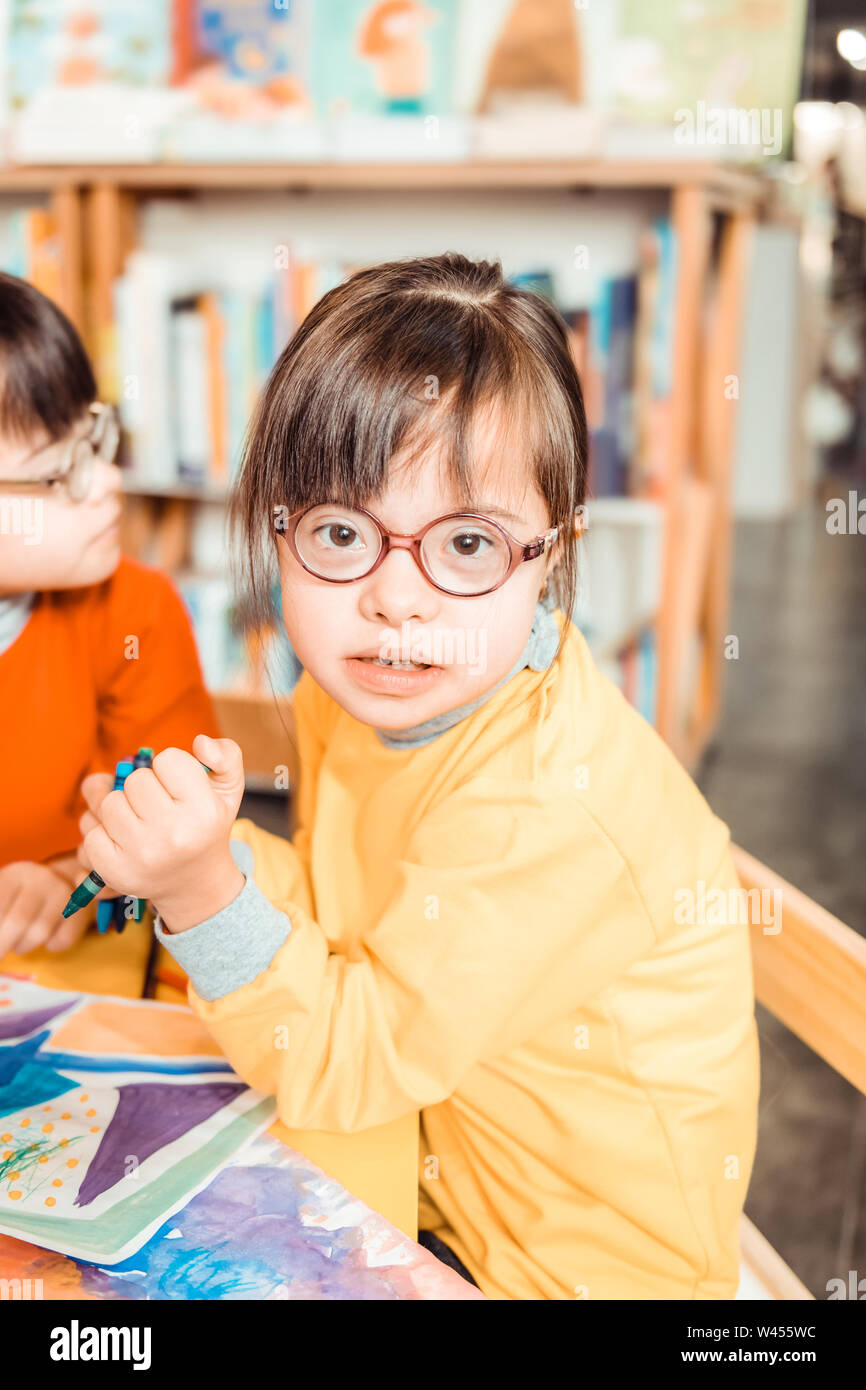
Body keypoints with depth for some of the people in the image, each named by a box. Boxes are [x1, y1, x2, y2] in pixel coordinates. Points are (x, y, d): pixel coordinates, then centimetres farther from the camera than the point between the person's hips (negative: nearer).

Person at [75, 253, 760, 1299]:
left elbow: (352, 1063, -26)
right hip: (424, 1144, 6)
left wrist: (205, 896, -39)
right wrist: (214, 849, -13)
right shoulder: (361, 690, -8)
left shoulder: (543, 806, -33)